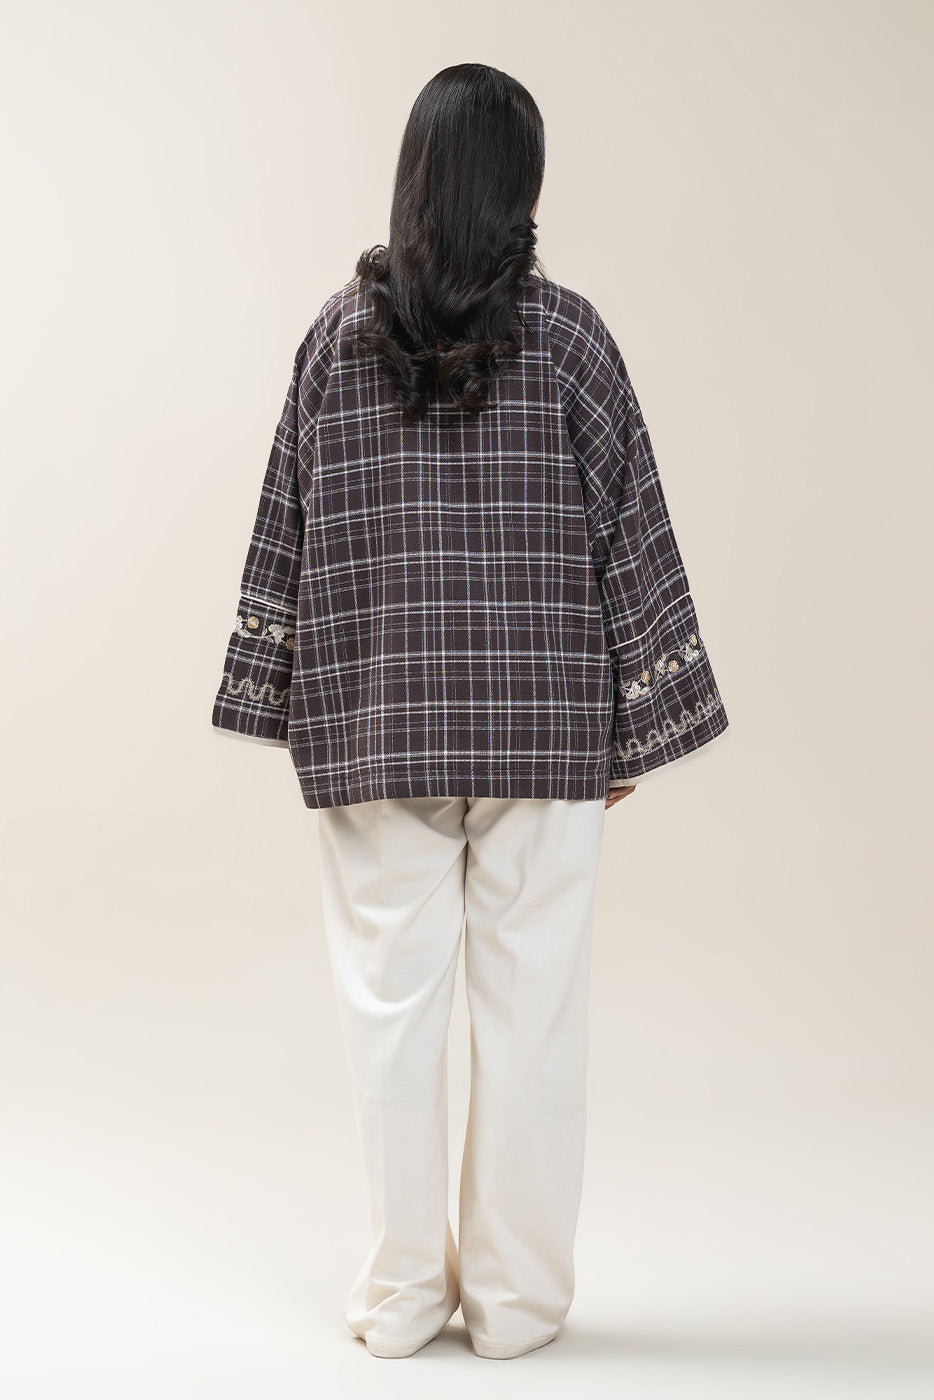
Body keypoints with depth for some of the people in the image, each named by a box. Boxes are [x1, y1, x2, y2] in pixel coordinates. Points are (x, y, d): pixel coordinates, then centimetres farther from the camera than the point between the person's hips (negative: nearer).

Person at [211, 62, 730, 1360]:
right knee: (531, 1000, 7)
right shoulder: (566, 333, -4)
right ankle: (516, 1295, 16)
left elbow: (291, 526, 3)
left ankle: (403, 1291, 18)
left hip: (373, 719, 2)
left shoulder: (341, 330, 1)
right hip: (542, 720, -1)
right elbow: (627, 528, -2)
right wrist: (636, 718, 6)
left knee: (391, 997, 8)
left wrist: (296, 701, 12)